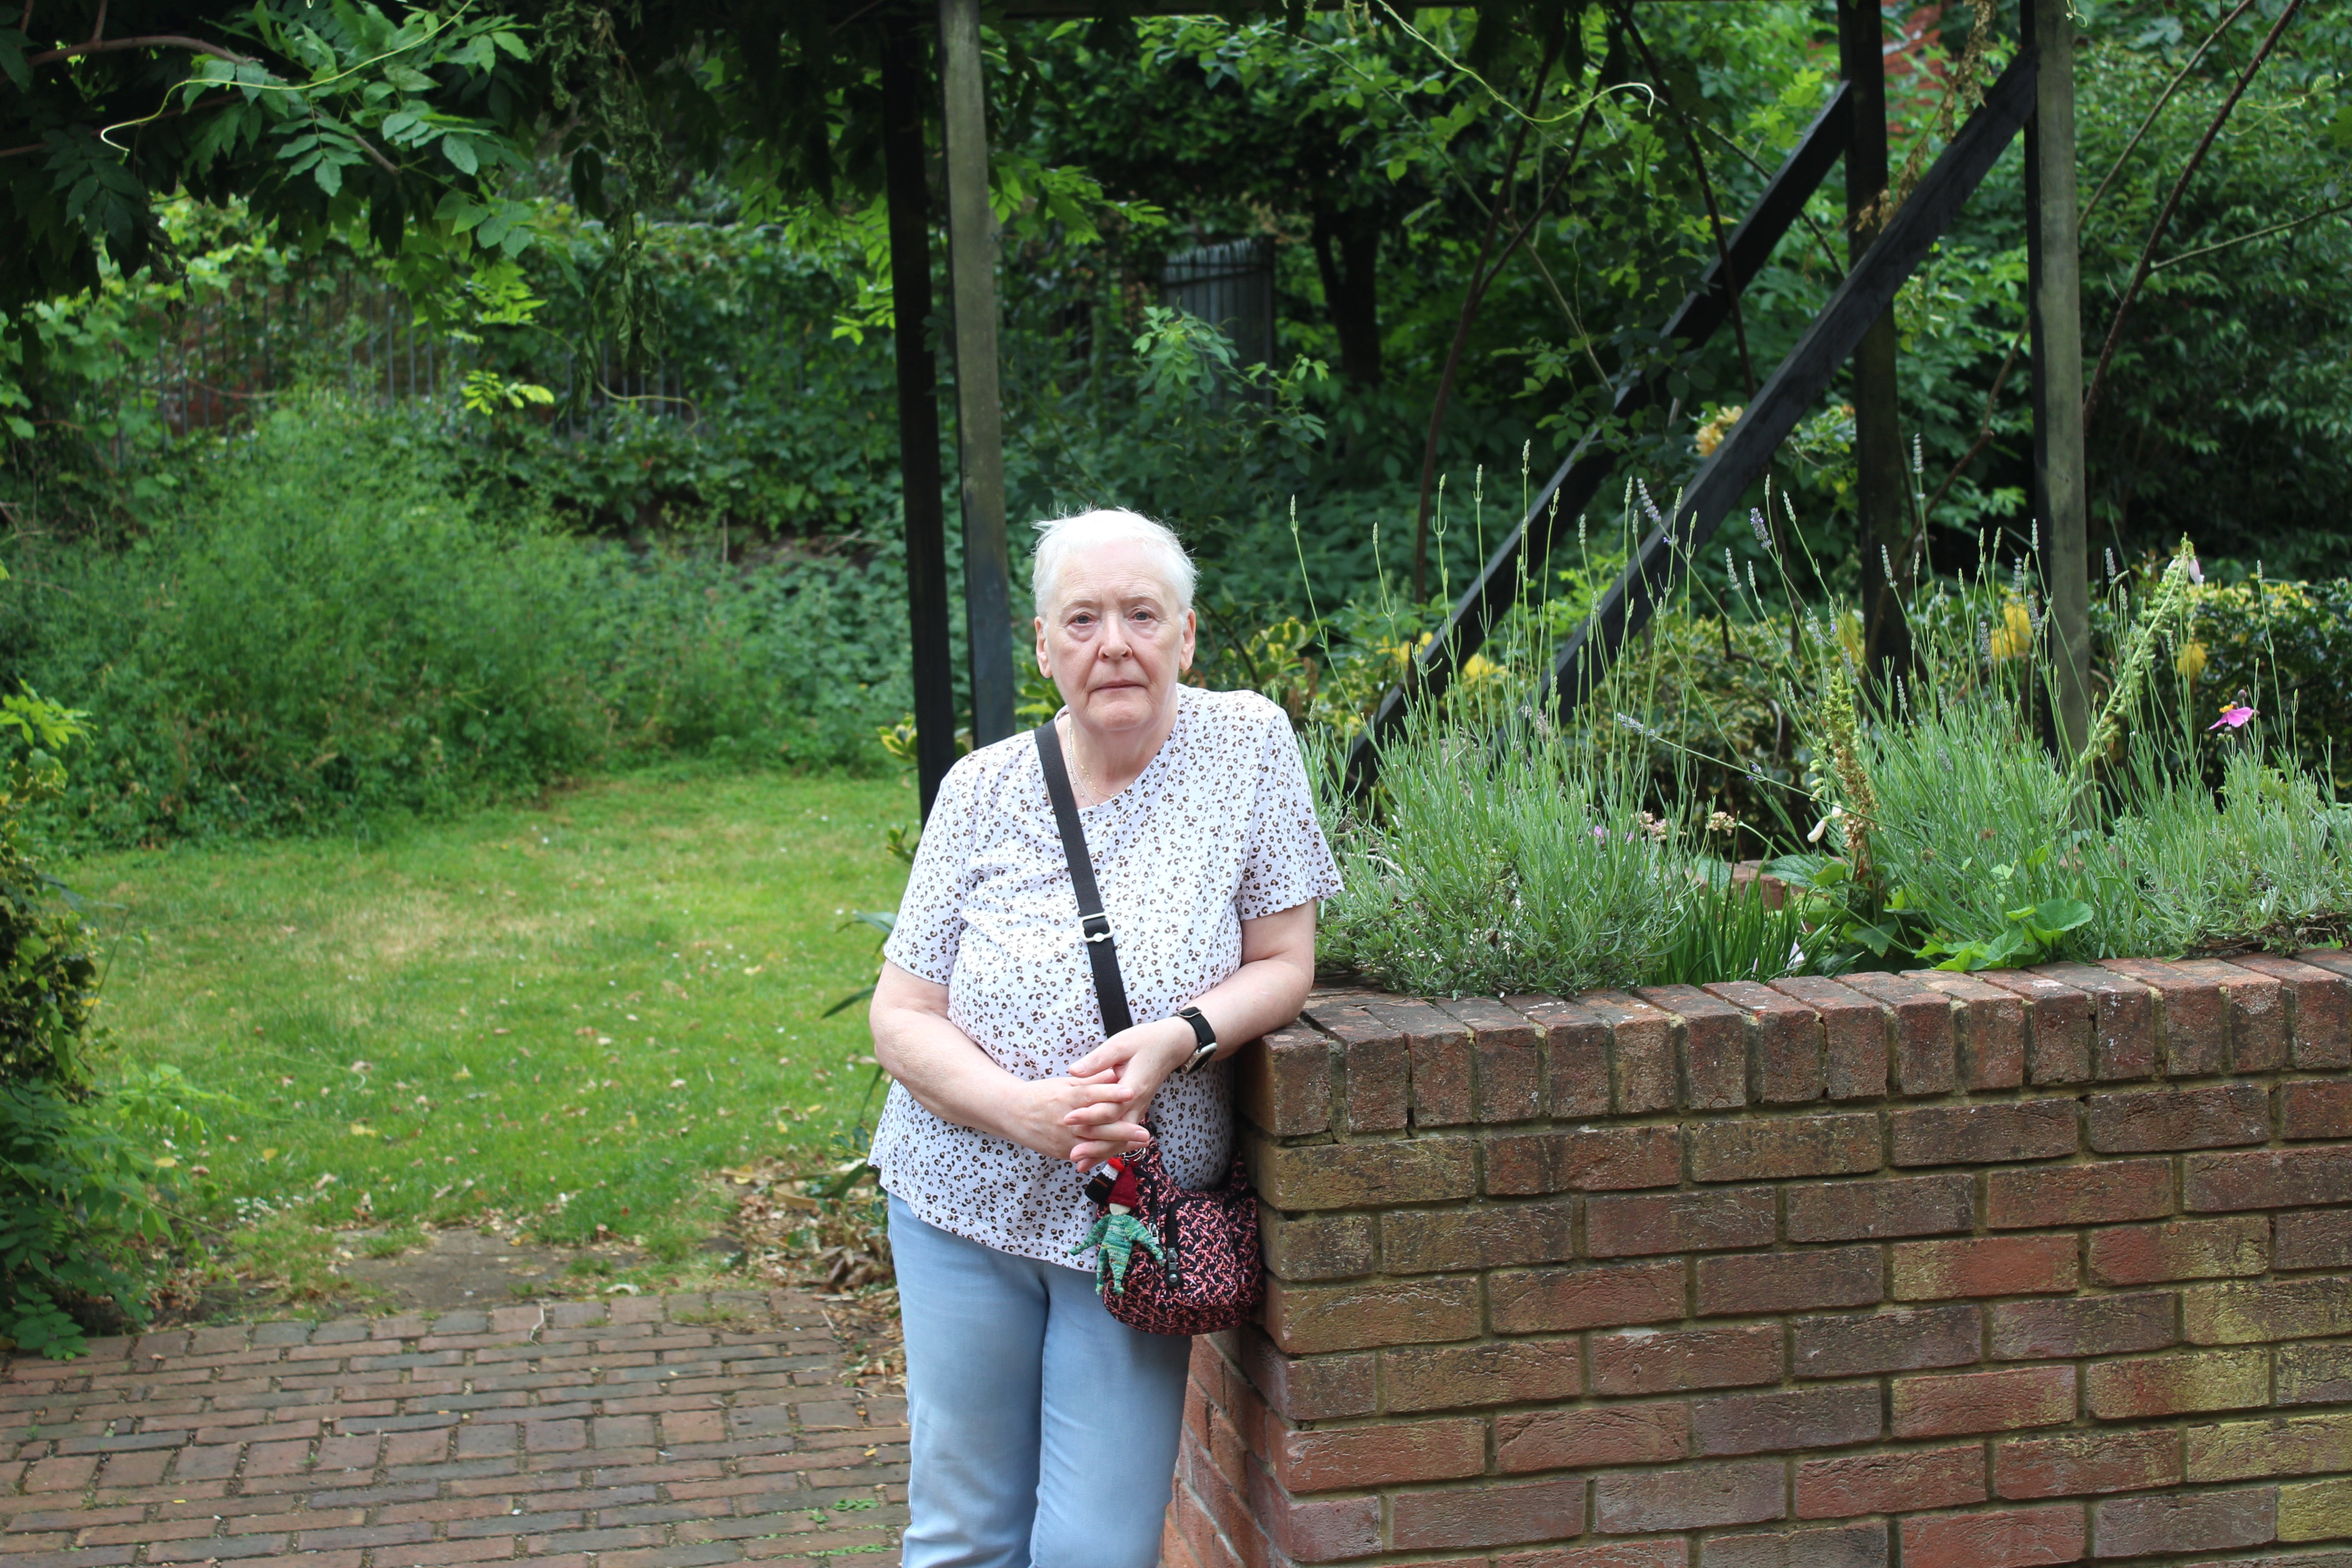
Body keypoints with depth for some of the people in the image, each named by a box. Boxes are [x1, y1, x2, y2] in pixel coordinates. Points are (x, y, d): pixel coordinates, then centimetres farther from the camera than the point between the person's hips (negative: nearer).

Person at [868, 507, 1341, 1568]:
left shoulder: (1247, 745, -7)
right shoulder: (985, 787, -4)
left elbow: (1283, 963, -4)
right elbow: (900, 1019, -3)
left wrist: (1175, 1039, -23)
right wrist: (1023, 1109, -21)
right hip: (964, 1202, 1)